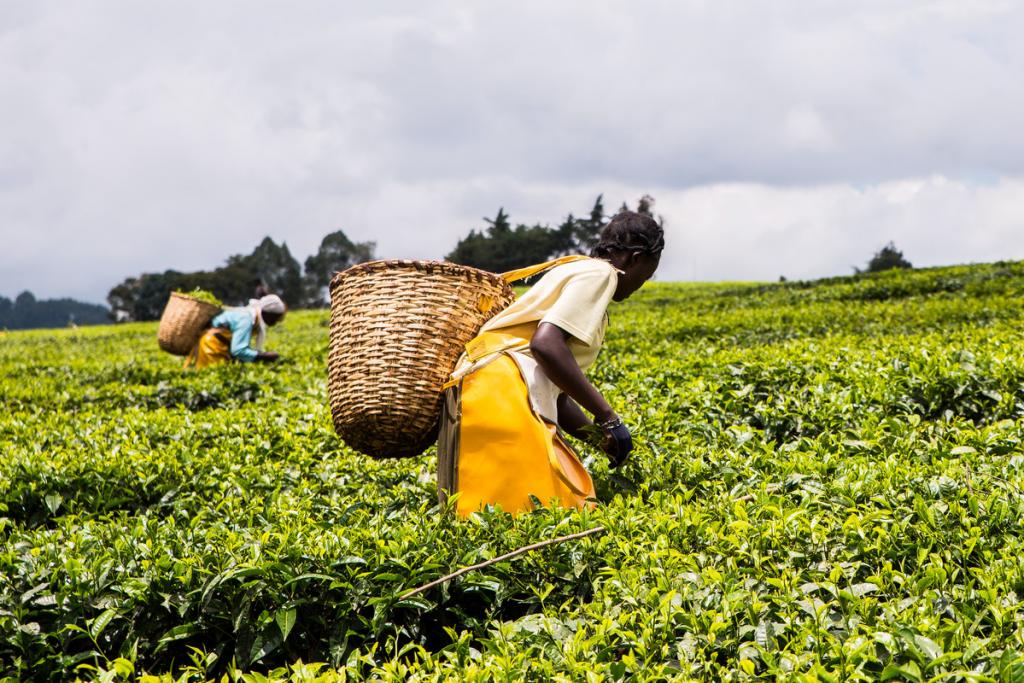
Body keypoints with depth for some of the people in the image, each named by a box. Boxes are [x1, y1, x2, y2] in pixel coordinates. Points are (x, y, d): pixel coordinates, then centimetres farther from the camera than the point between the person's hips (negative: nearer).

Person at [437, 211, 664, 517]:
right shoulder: (600, 273, -1)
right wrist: (607, 416, -11)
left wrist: (600, 436, 19)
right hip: (500, 388, -10)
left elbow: (556, 393, 26)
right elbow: (545, 343, -17)